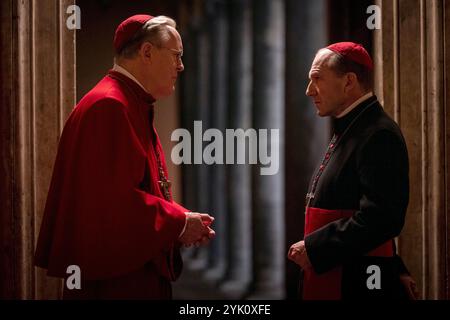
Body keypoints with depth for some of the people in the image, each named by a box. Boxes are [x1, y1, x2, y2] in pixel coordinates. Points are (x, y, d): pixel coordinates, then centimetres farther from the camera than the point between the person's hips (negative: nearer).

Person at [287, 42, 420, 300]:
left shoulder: (379, 135, -14)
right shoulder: (348, 133, 17)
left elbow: (379, 219, -24)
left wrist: (313, 248, -18)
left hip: (357, 287, -9)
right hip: (328, 284, 9)